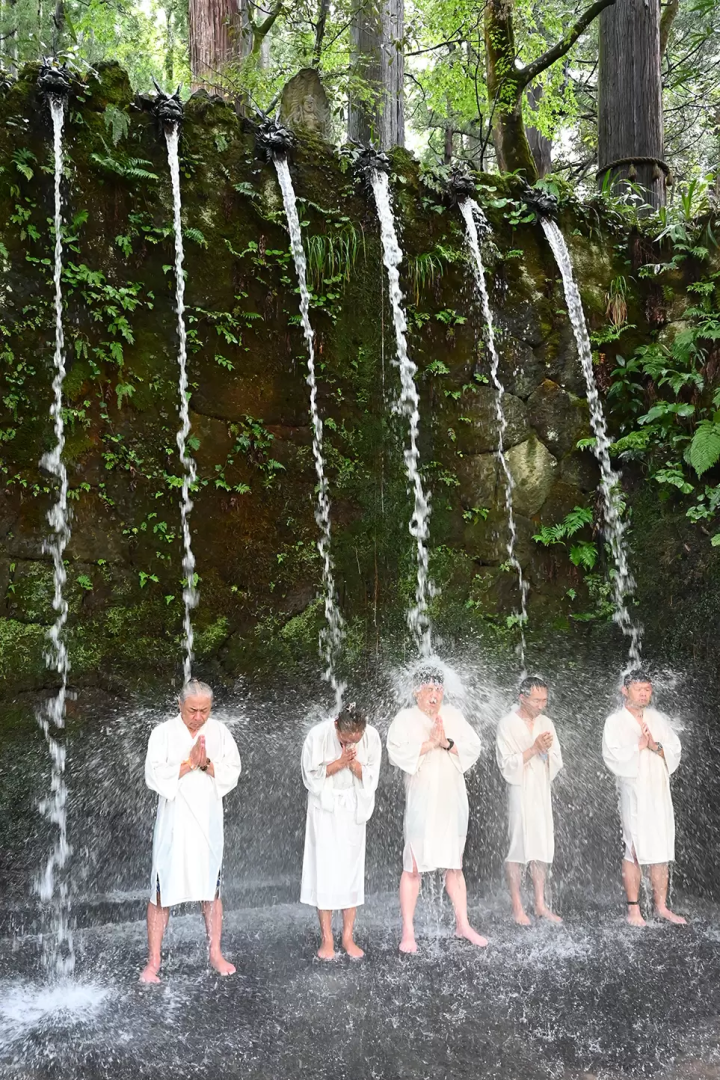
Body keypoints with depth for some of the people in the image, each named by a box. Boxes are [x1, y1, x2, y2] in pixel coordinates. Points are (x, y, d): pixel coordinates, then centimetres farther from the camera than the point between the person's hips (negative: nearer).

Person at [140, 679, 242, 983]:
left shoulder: (219, 732, 1)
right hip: (173, 824, -3)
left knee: (211, 890, 14)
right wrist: (189, 764, -19)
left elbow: (232, 772, -2)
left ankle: (215, 954, 28)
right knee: (163, 893, 2)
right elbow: (154, 776, -13)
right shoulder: (164, 733, -7)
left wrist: (207, 764, -18)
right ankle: (153, 962, 15)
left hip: (208, 823, 3)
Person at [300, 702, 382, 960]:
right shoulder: (318, 735, -20)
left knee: (352, 868, 4)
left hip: (353, 809, 2)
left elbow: (370, 777, -7)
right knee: (325, 869, -2)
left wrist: (353, 763, -27)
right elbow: (311, 775, -13)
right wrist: (340, 763, -27)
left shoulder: (371, 737, -16)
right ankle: (327, 939, 8)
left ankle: (348, 937, 15)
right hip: (325, 808, -2)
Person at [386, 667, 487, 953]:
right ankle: (408, 932, 7)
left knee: (455, 864, 14)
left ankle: (463, 924, 26)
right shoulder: (405, 719, -3)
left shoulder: (454, 716, 7)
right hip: (421, 803, -4)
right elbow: (397, 752, -16)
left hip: (452, 801, 4)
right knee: (413, 867, -1)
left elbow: (474, 747, 0)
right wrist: (430, 742, -20)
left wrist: (447, 743, -16)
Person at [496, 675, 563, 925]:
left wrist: (547, 750, -14)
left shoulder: (546, 723, 7)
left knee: (541, 849, 9)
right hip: (519, 794, -5)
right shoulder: (507, 725, -9)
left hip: (542, 792, 5)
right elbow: (507, 765, -13)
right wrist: (534, 748, -21)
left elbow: (557, 762, 7)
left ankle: (540, 904, 18)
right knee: (518, 849, -1)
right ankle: (517, 907, 8)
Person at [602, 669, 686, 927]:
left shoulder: (658, 719, 12)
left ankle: (661, 906, 17)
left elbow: (675, 751, 5)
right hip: (634, 796, -4)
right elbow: (612, 756, -11)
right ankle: (633, 909, 6)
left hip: (660, 793, 4)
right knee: (634, 852, -1)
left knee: (661, 853, 7)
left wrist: (655, 746, -11)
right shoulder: (615, 722, -1)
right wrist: (638, 745, -12)